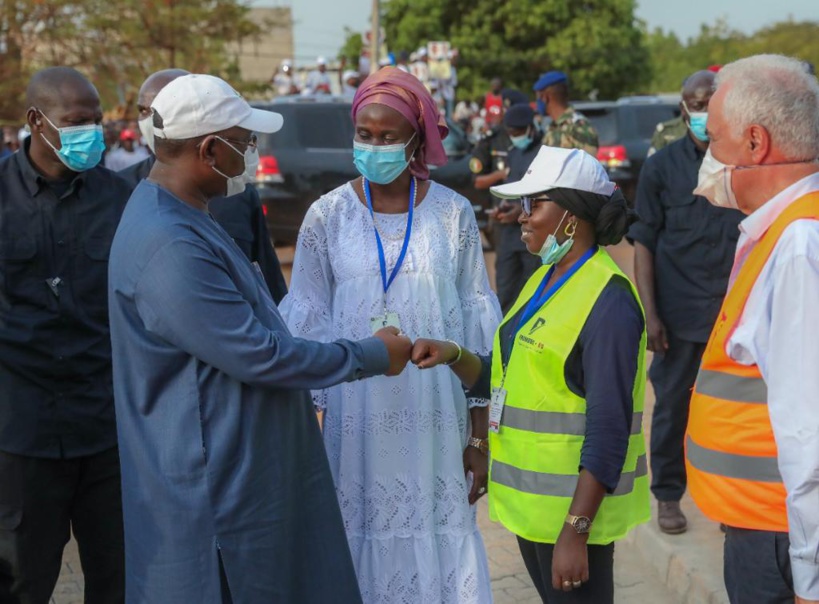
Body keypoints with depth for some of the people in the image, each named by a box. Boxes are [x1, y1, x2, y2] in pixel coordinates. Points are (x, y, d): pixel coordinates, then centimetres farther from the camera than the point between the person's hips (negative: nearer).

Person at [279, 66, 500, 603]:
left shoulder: (452, 213, 0)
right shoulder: (328, 215, -1)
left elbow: (477, 324, 3)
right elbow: (306, 324, 2)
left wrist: (479, 436, 2)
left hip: (435, 415, 0)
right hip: (357, 413, 0)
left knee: (439, 542, 7)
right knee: (363, 539, 7)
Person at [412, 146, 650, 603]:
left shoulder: (608, 300, -18)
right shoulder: (545, 280, 8)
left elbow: (608, 433, -21)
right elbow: (507, 379, 13)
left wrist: (575, 531, -24)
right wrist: (454, 356, -5)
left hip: (574, 503, -8)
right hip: (532, 498, 8)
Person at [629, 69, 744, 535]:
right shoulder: (662, 166, 0)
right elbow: (644, 243, 0)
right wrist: (649, 313, -6)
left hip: (737, 311, 1)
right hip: (679, 311, -1)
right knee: (672, 405, 9)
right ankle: (668, 495, 23)